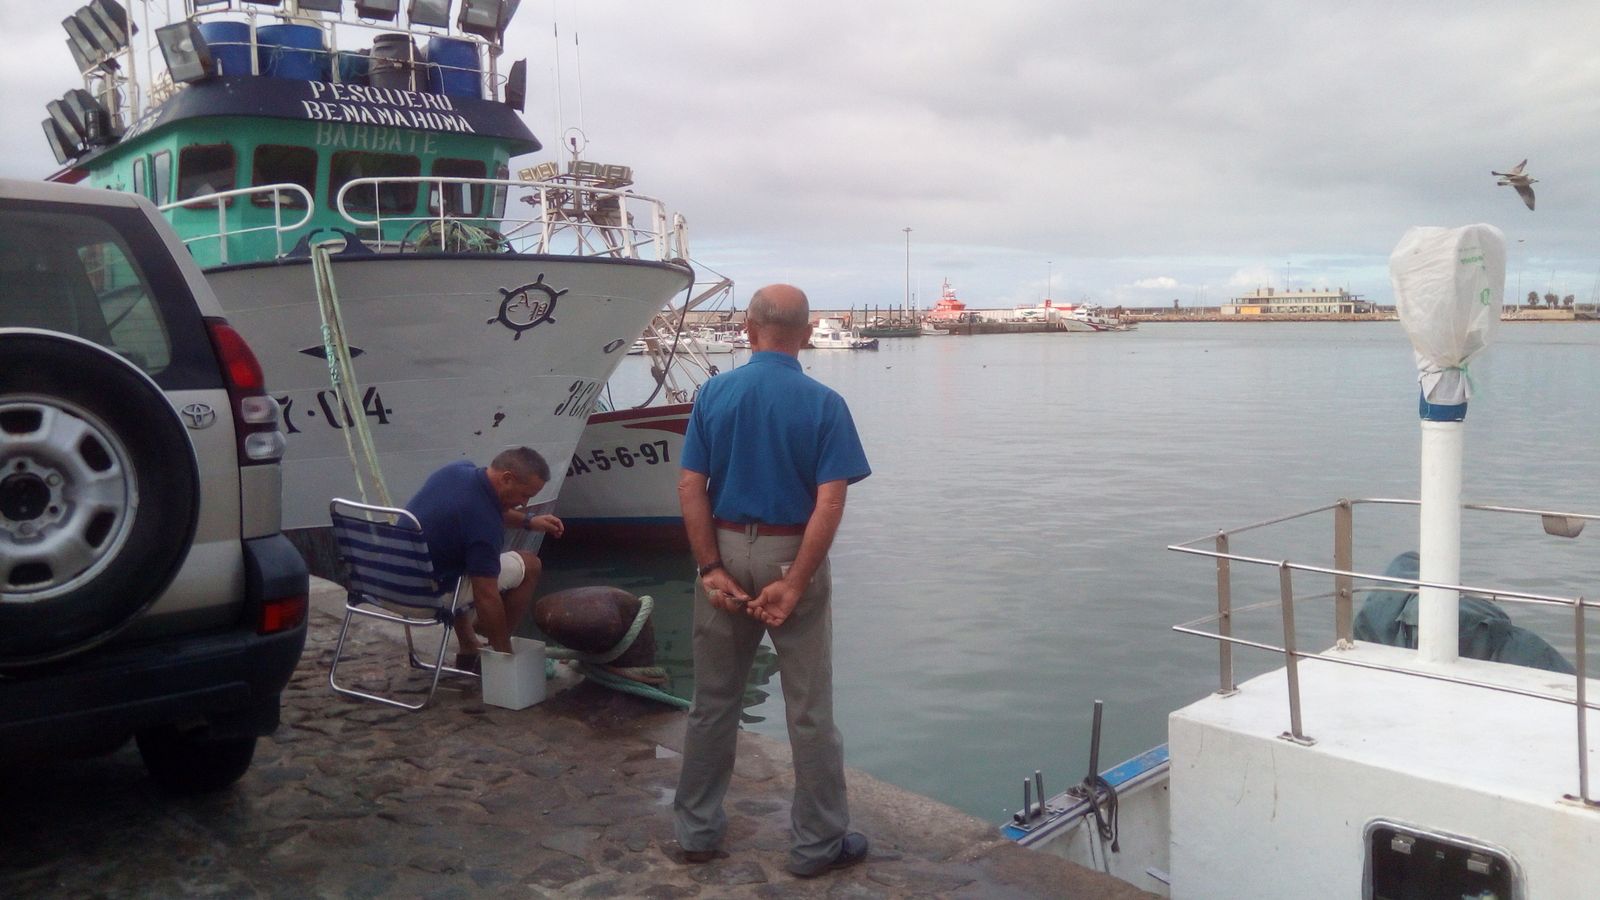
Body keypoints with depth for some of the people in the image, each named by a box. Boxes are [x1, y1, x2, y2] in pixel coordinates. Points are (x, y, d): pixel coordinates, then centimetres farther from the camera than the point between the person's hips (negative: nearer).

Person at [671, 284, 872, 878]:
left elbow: (691, 487, -7)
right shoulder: (824, 404, -9)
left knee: (713, 699, 15)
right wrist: (795, 583, -16)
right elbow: (830, 502, -17)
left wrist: (711, 569, -6)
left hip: (726, 550, 3)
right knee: (809, 708, 8)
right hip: (791, 555, -2)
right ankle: (818, 843, 19)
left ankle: (697, 830, 26)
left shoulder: (714, 393, -3)